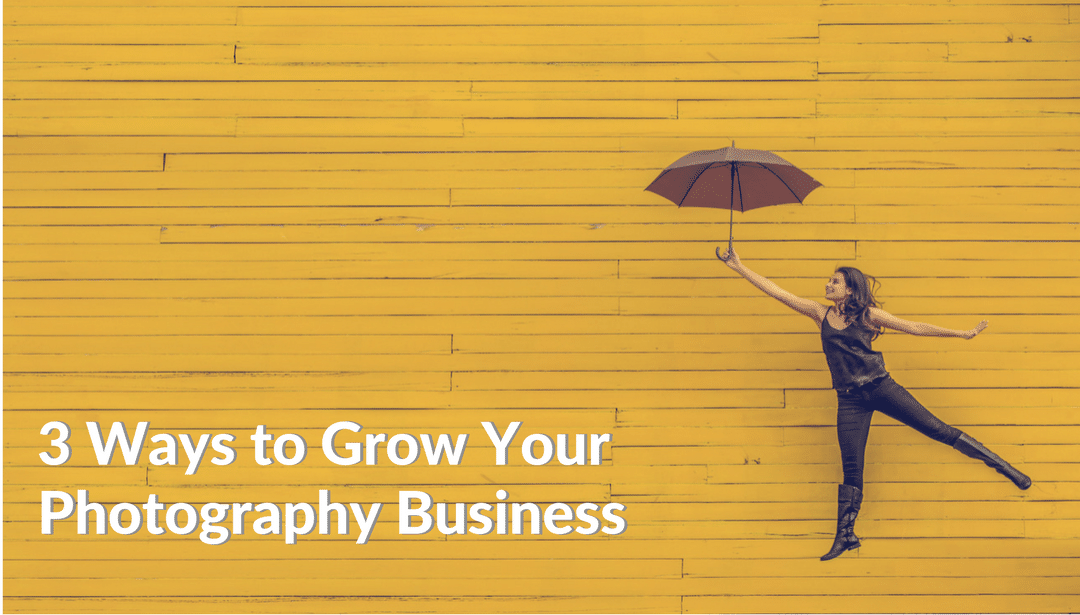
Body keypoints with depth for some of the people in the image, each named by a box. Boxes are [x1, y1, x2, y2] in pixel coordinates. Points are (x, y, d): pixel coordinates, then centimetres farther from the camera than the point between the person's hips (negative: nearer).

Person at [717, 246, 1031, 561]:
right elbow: (777, 291, 7)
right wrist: (739, 267, 3)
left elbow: (915, 327, 5)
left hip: (880, 387, -2)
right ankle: (845, 535, 7)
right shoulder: (820, 313, 9)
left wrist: (962, 333, 4)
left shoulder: (868, 315, 3)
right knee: (852, 469, 1)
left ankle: (1002, 465, 8)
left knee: (937, 429, -3)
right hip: (849, 400, 2)